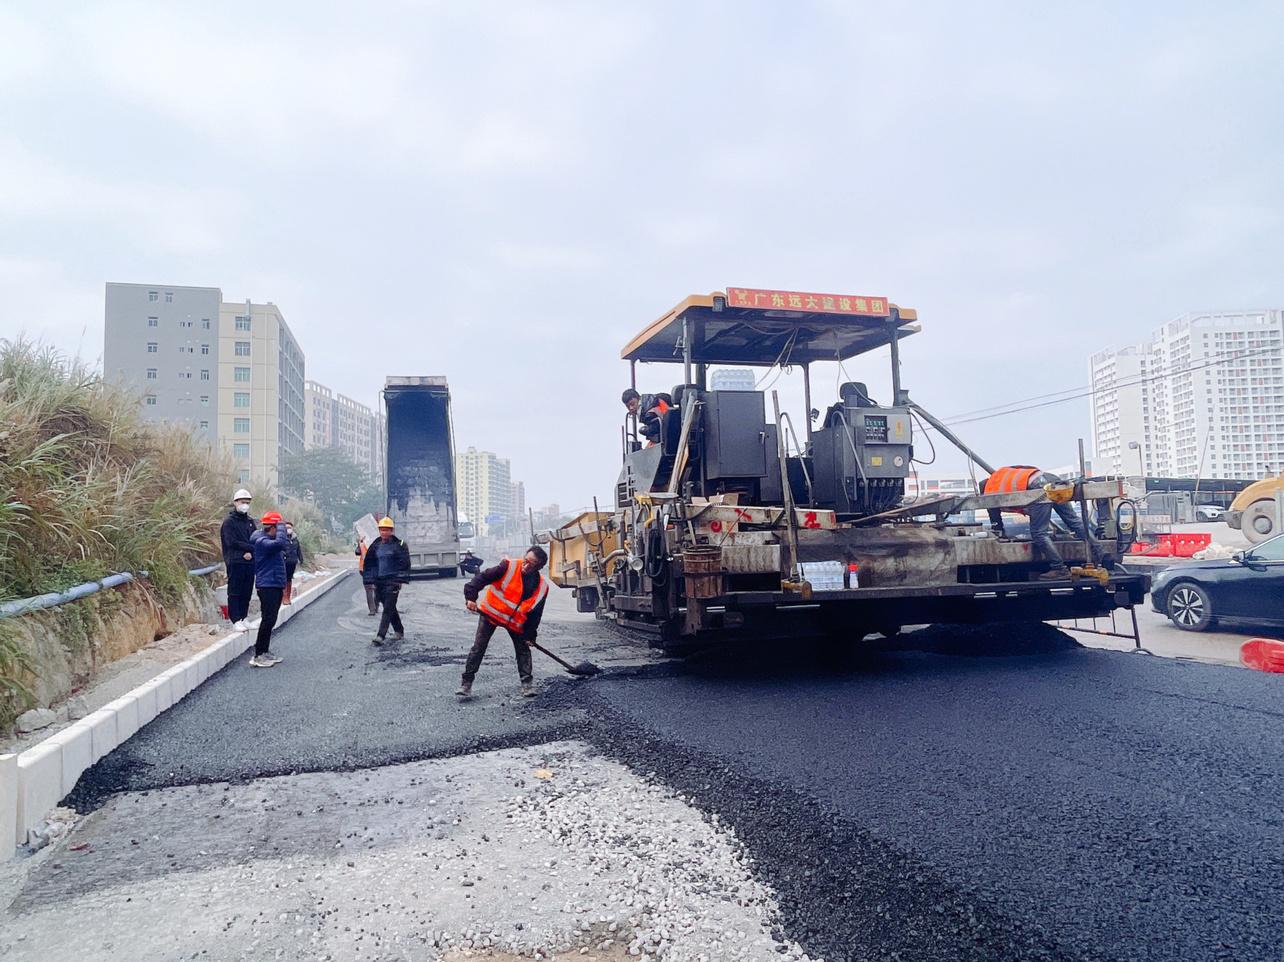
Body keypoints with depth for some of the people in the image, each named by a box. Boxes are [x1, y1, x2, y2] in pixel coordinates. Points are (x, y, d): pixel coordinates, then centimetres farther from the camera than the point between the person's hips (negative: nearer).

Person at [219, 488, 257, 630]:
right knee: (235, 592, -2)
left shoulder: (250, 521, 16)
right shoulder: (229, 521, -2)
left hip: (249, 561, 6)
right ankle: (235, 620, 0)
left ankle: (243, 618, 15)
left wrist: (250, 553, -9)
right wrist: (250, 548, -11)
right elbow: (232, 542, -12)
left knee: (247, 592, 8)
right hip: (235, 562, -6)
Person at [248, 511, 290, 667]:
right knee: (268, 619, -11)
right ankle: (258, 656, -7)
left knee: (270, 620, 13)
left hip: (275, 585, 10)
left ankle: (264, 652, 21)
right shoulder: (262, 541, -16)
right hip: (267, 585, -10)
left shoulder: (271, 540, 16)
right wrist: (281, 526, -20)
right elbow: (280, 543, -33)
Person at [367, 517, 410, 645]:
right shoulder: (376, 545, 11)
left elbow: (405, 563, -7)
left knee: (388, 609, -11)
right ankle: (399, 631, 28)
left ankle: (381, 636, -17)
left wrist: (400, 579, -13)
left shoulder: (399, 545, -4)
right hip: (379, 581, 6)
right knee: (390, 608, 14)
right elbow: (369, 561, 16)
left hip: (393, 581, -6)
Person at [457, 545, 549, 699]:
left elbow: (535, 613, -4)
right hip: (491, 611, -3)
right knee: (478, 647, -4)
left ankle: (527, 683, 14)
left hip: (515, 620, 3)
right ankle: (466, 683, 2)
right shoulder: (509, 567, -23)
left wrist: (530, 635, -4)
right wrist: (471, 596, -31)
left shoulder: (542, 587, -13)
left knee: (523, 648, 2)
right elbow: (483, 577, -21)